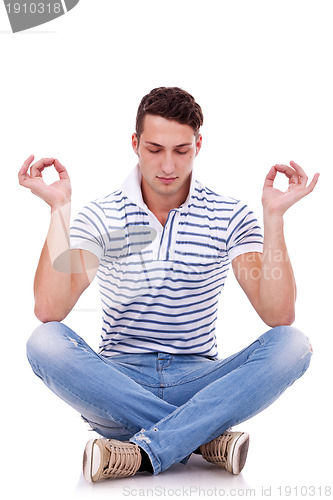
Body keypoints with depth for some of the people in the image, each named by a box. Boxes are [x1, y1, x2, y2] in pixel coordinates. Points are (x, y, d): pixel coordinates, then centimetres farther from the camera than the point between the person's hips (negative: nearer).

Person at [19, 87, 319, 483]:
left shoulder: (230, 218, 0)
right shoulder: (100, 217, -2)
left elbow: (278, 315, -12)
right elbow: (49, 311, -17)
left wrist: (274, 215, -17)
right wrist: (59, 208, -18)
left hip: (198, 384, 1)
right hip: (118, 384, 0)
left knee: (293, 346, -25)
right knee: (44, 343, -30)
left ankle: (145, 451, -29)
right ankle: (205, 437, -25)